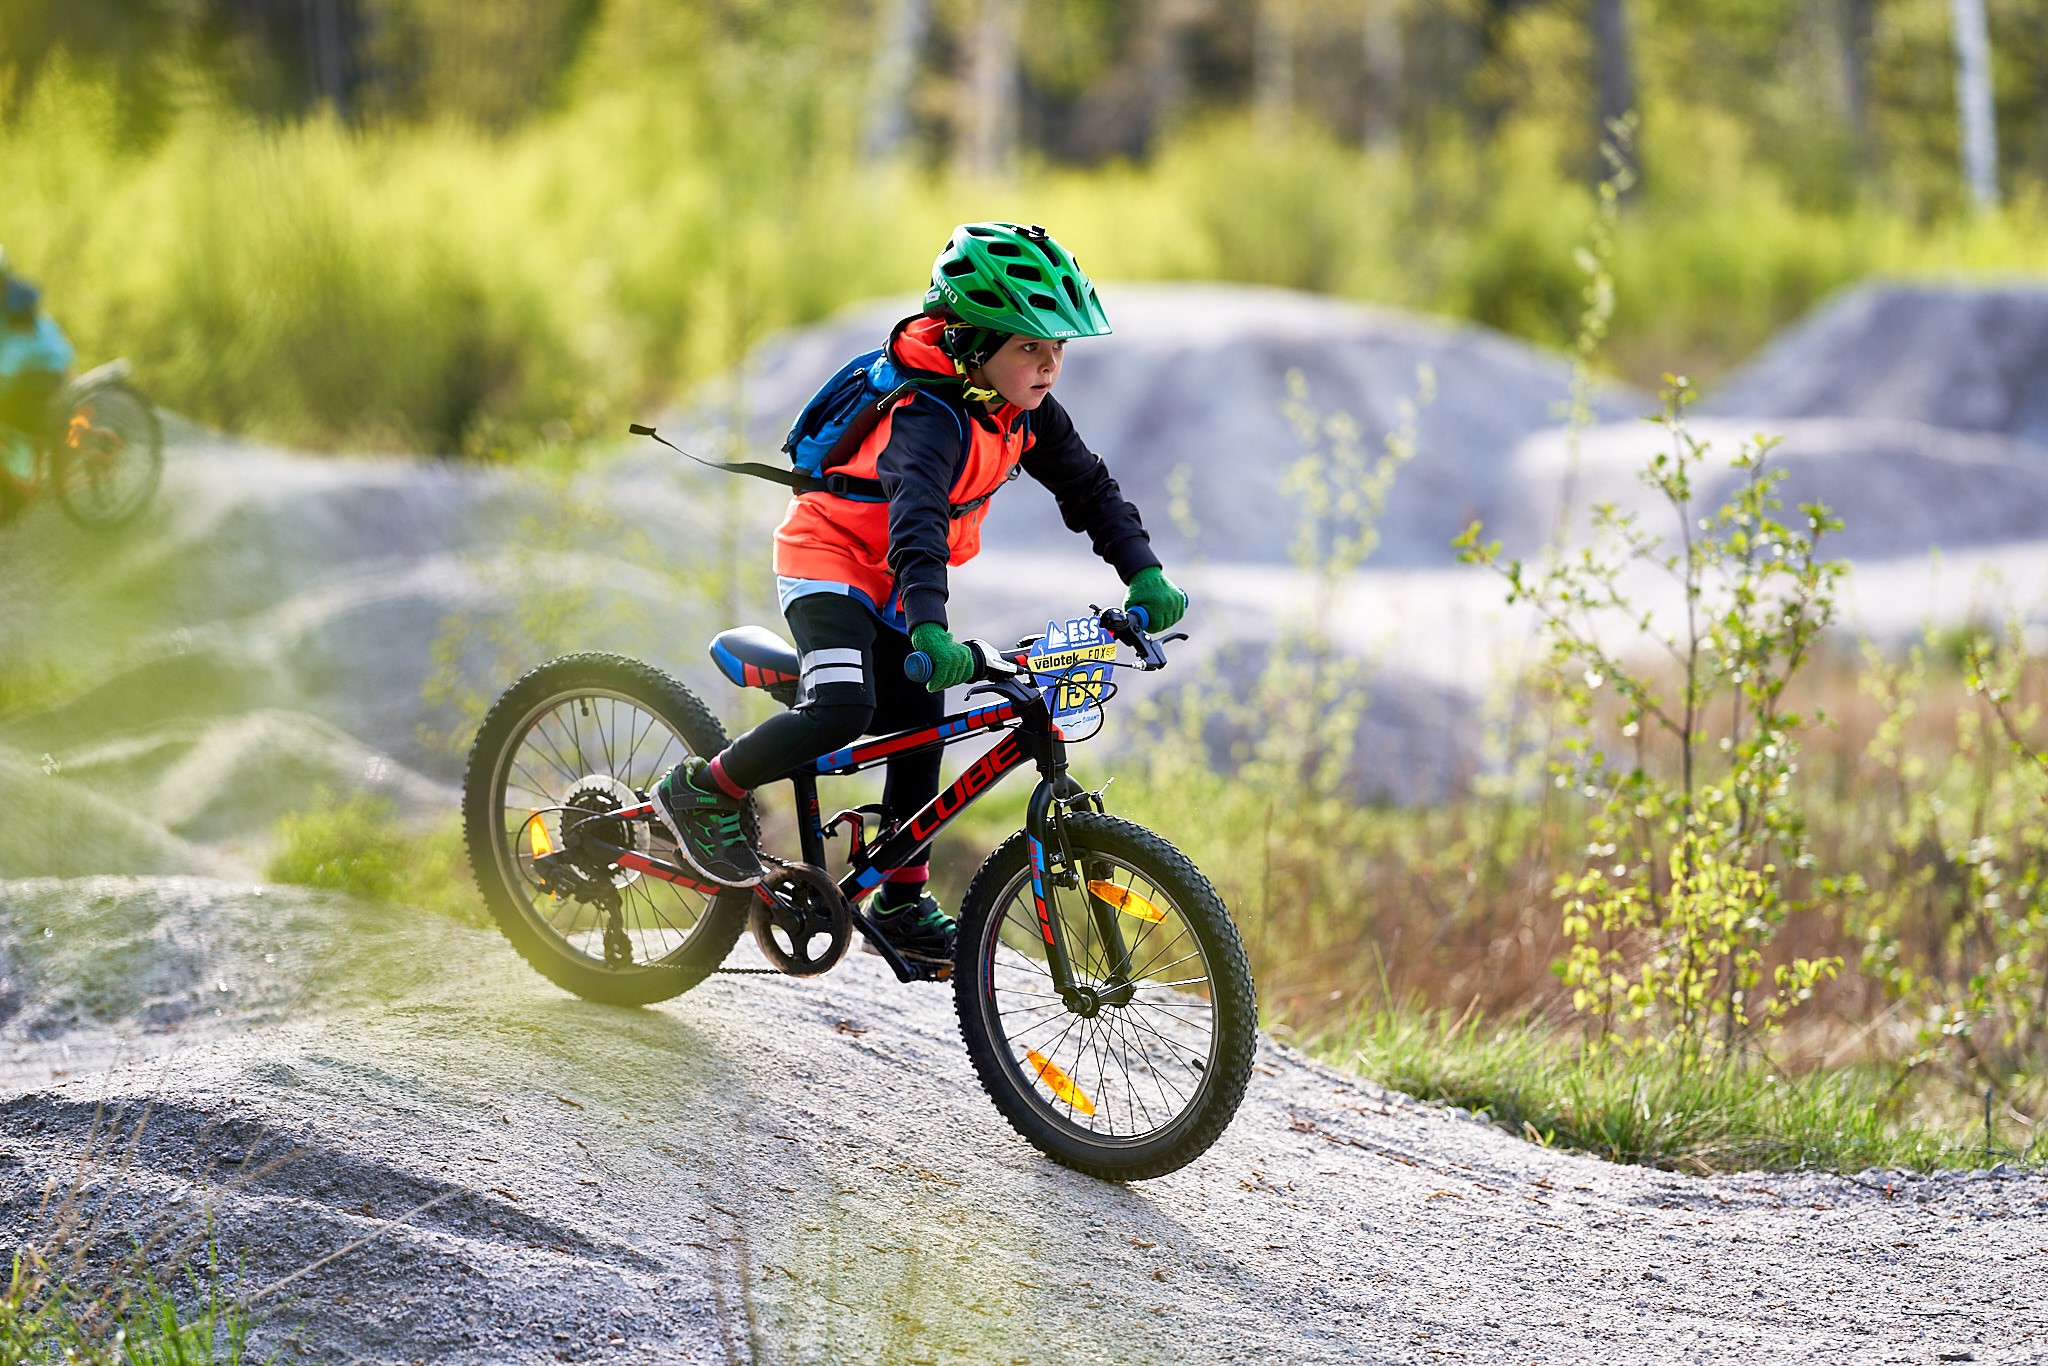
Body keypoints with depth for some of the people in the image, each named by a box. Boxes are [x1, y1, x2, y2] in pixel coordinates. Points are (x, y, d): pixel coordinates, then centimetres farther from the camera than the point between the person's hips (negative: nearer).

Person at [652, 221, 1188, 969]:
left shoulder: (1025, 411, -7)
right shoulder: (932, 420, -32)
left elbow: (1090, 489, 0)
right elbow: (916, 521, -47)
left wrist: (1144, 576, -14)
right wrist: (930, 630, -61)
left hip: (894, 586, 8)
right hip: (830, 561, -8)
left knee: (919, 728, 8)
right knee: (841, 711, -28)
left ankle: (902, 901, 20)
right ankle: (703, 791, -8)